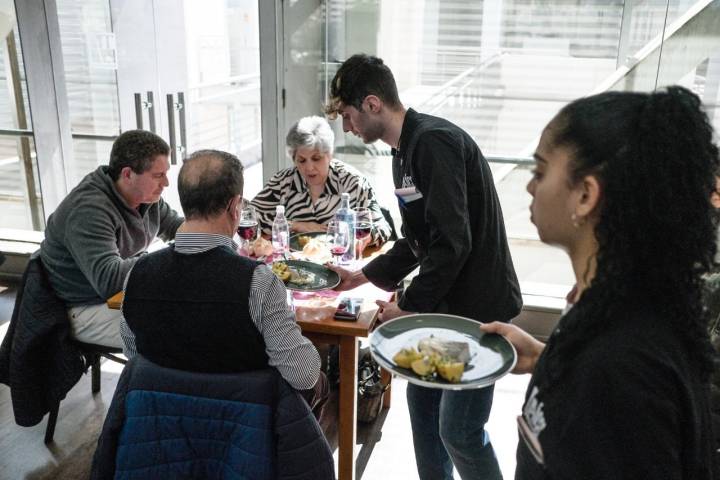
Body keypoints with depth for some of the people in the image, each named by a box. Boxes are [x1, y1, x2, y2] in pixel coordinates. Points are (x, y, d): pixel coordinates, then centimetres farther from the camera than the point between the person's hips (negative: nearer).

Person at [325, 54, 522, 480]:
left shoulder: (435, 142, -20)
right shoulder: (406, 151, 10)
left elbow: (452, 242, -25)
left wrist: (410, 305, -15)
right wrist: (363, 276, 15)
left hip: (478, 305, -10)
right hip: (443, 302, 10)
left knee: (459, 430, -2)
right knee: (422, 400, 18)